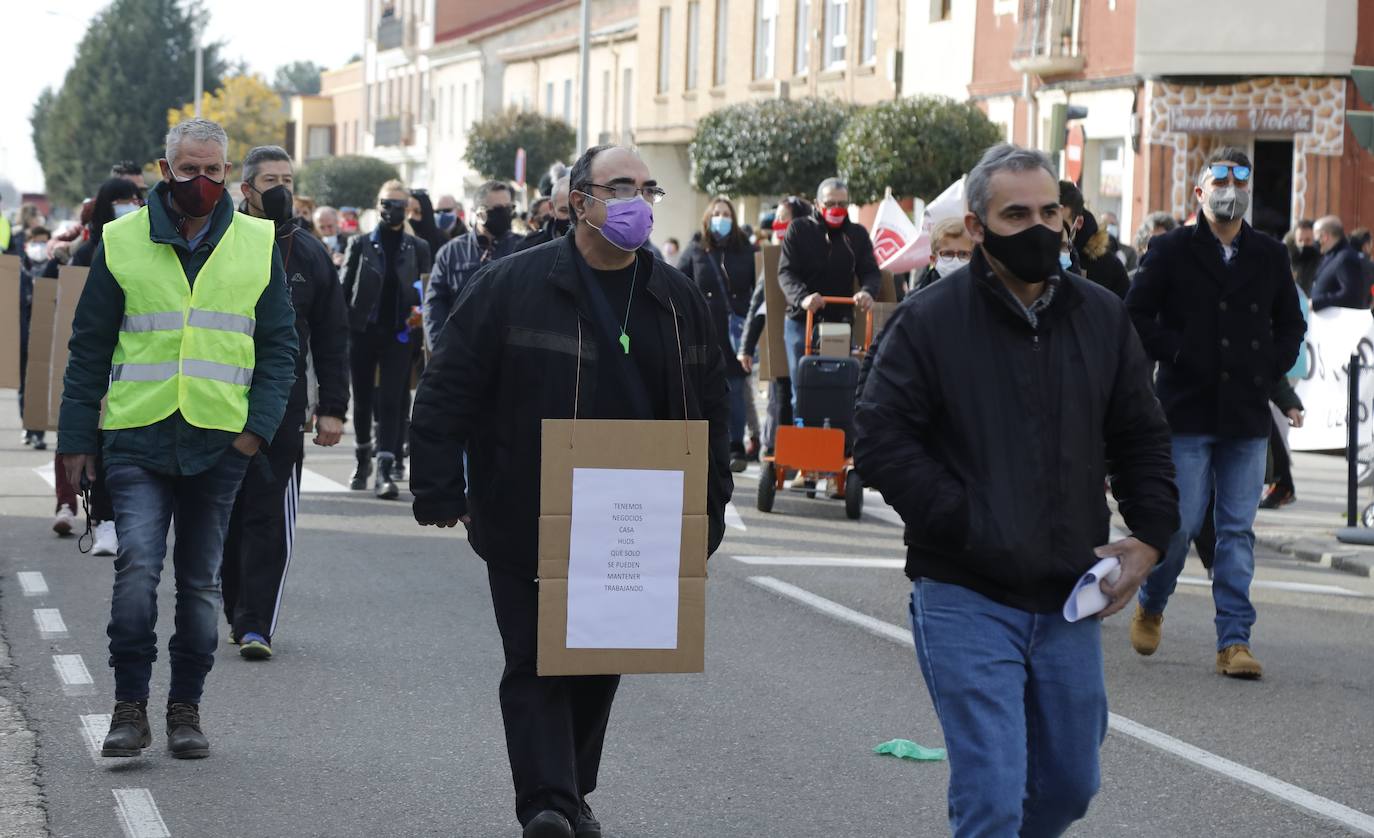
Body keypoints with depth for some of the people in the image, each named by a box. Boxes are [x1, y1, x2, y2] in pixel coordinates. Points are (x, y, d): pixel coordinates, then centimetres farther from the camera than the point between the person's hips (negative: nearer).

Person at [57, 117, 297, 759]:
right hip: (137, 439, -1)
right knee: (137, 566, -15)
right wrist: (76, 436, 2)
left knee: (200, 580, 8)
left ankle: (186, 707, 20)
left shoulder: (257, 245, 6)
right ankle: (130, 705, -5)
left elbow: (279, 344, 9)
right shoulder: (121, 242, 3)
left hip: (219, 442, 2)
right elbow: (90, 346, 7)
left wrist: (259, 425, -4)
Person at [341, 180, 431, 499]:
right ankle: (363, 458, 32)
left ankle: (385, 471, -14)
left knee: (391, 402, -9)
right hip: (363, 332, 1)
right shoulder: (360, 244, 3)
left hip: (399, 334, -1)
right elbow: (343, 289, 3)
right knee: (363, 400, 11)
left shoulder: (418, 248, 5)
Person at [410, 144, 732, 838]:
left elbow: (710, 409, 14)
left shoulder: (677, 301, 8)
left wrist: (708, 512, 9)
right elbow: (448, 391, -6)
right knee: (535, 664, -5)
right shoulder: (509, 286, -5)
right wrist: (439, 490, -11)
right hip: (526, 526, -4)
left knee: (601, 665, 13)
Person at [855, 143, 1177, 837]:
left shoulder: (1101, 317, 8)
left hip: (1069, 599, 5)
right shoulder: (929, 322, -7)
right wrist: (968, 526, -18)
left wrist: (1149, 537, 1)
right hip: (966, 602, -5)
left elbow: (1142, 440, 15)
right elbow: (882, 442, -11)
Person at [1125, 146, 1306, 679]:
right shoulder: (1172, 251, 1)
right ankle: (1151, 607, 24)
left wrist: (1271, 366, 6)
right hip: (1187, 410, -3)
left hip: (1247, 415, 3)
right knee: (1180, 522, -3)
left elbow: (1291, 323, 21)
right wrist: (1178, 355, -9)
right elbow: (1137, 315, -2)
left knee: (1238, 530, 2)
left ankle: (1234, 641, 3)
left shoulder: (1269, 257, 11)